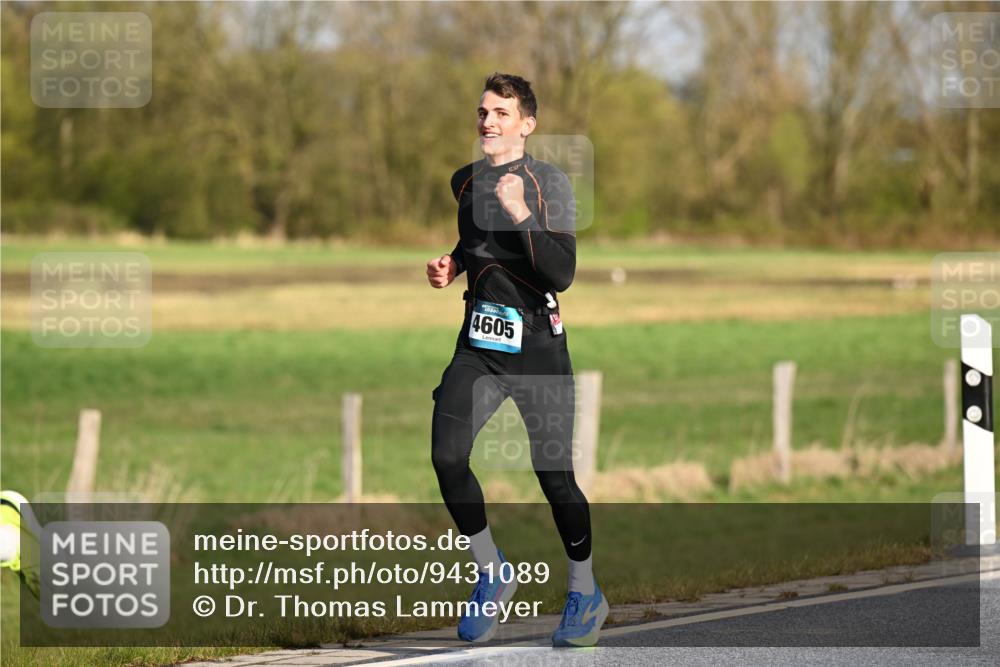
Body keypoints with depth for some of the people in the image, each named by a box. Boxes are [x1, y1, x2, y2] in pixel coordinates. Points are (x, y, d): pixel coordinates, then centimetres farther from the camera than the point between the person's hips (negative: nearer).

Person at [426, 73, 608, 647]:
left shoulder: (550, 183, -8)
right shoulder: (465, 182, 10)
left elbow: (562, 273, -18)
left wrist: (521, 214, -28)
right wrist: (453, 265, 11)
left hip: (536, 345, -4)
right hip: (479, 344, 5)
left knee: (555, 474, -2)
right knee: (447, 455, -15)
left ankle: (586, 594, 20)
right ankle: (491, 573, 5)